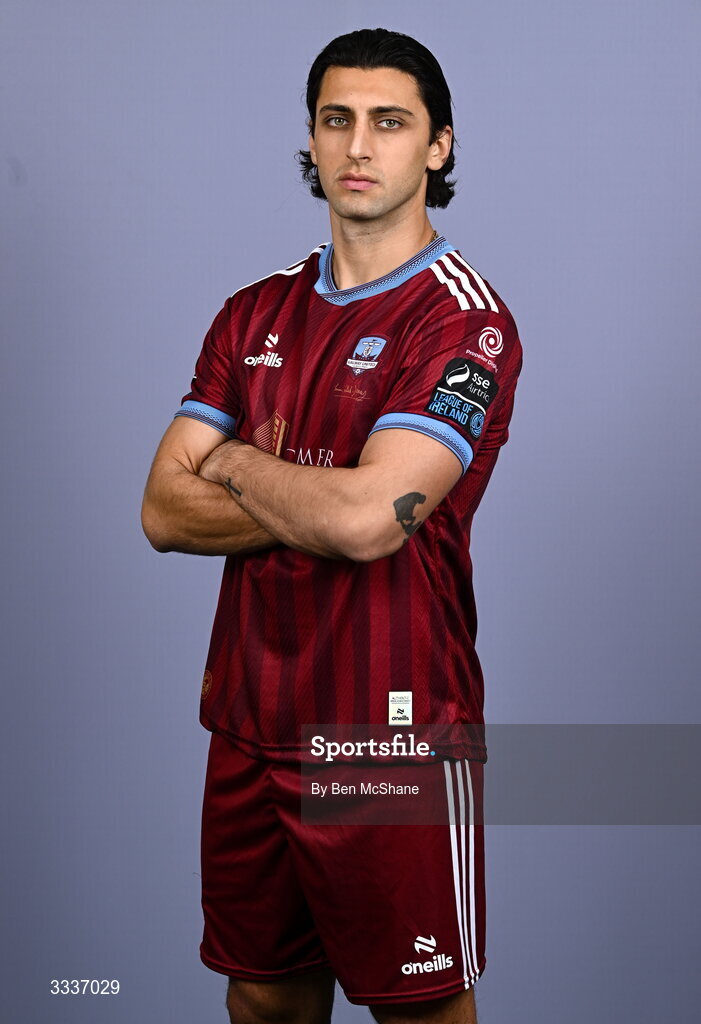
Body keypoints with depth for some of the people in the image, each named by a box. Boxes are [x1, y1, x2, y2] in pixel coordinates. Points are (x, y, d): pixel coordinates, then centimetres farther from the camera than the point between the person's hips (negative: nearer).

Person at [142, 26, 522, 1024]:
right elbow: (164, 512, 1)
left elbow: (368, 517, -24)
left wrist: (232, 463, -6)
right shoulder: (256, 314, 9)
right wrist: (321, 504, -13)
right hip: (250, 721, 6)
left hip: (394, 730, -6)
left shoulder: (466, 321, -10)